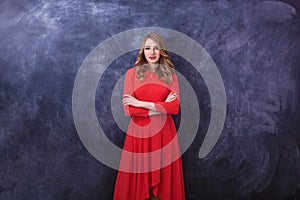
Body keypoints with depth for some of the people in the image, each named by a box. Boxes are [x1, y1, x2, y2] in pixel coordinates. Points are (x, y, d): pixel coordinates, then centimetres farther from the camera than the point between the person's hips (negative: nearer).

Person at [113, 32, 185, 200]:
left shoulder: (171, 75, 4)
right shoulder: (132, 73, -1)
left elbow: (175, 107, -8)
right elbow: (128, 109, -9)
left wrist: (141, 103, -13)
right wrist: (161, 107, -11)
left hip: (164, 133, 1)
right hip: (139, 132, -1)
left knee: (163, 178, 10)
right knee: (138, 179, 8)